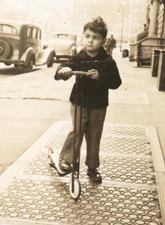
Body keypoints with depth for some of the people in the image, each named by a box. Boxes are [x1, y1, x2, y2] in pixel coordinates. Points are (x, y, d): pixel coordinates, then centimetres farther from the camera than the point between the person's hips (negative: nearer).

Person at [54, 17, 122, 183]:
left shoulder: (108, 61, -6)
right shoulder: (78, 58, -6)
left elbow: (116, 82, -10)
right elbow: (59, 74, -12)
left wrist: (100, 77, -26)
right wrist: (63, 70, -36)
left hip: (98, 105, 1)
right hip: (79, 101, -1)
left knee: (94, 137, 10)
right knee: (77, 130, -16)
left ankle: (92, 167, 24)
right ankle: (65, 159, 4)